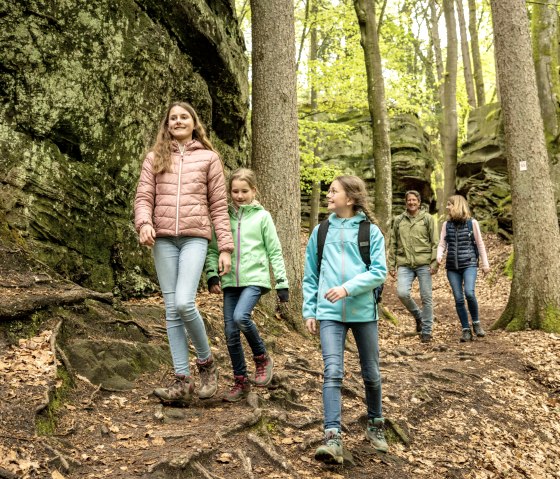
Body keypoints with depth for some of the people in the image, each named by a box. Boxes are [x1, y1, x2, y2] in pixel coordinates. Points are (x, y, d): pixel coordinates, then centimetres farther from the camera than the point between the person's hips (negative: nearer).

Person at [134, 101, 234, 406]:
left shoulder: (208, 158, 10)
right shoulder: (155, 158, 15)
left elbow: (218, 206, 7)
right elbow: (143, 197, 8)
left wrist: (225, 247, 1)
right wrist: (144, 223, -14)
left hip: (195, 237, -3)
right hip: (163, 239, 3)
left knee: (184, 303, -18)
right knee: (172, 310, 1)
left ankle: (206, 362, 7)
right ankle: (182, 380, 7)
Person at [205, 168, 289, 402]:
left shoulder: (262, 216, 2)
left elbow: (275, 251, 3)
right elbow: (212, 249, 11)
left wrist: (282, 282, 0)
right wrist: (212, 275, -3)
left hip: (255, 278, -4)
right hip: (230, 281, 4)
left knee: (240, 317, -27)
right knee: (230, 332, 3)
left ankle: (262, 359, 0)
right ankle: (240, 381, 20)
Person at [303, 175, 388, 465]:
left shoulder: (370, 231, 0)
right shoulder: (321, 231, 8)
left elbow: (379, 272, -7)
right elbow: (310, 275, 12)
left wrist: (348, 288, -20)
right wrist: (309, 311, 7)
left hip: (363, 311, -1)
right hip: (329, 313, 1)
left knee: (371, 374, 12)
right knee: (332, 372, -12)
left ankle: (375, 425, 34)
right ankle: (332, 437, -13)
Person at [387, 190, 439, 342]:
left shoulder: (427, 218, 6)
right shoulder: (398, 220, 13)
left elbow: (435, 242, 2)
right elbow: (393, 244, 13)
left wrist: (434, 262, -8)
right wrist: (391, 265, 8)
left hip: (424, 263, -2)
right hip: (404, 264, 2)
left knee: (426, 297, 1)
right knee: (402, 293, -16)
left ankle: (426, 331, 15)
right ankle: (418, 315, 13)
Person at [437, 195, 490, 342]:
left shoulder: (472, 222, 1)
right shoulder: (446, 225, 9)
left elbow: (480, 244, 5)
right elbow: (442, 244, 6)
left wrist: (485, 263, 4)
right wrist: (439, 256, -15)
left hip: (469, 264, -3)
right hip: (452, 266, 3)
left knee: (469, 293, -23)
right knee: (458, 299, 1)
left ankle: (476, 323, 0)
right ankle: (466, 330, 11)